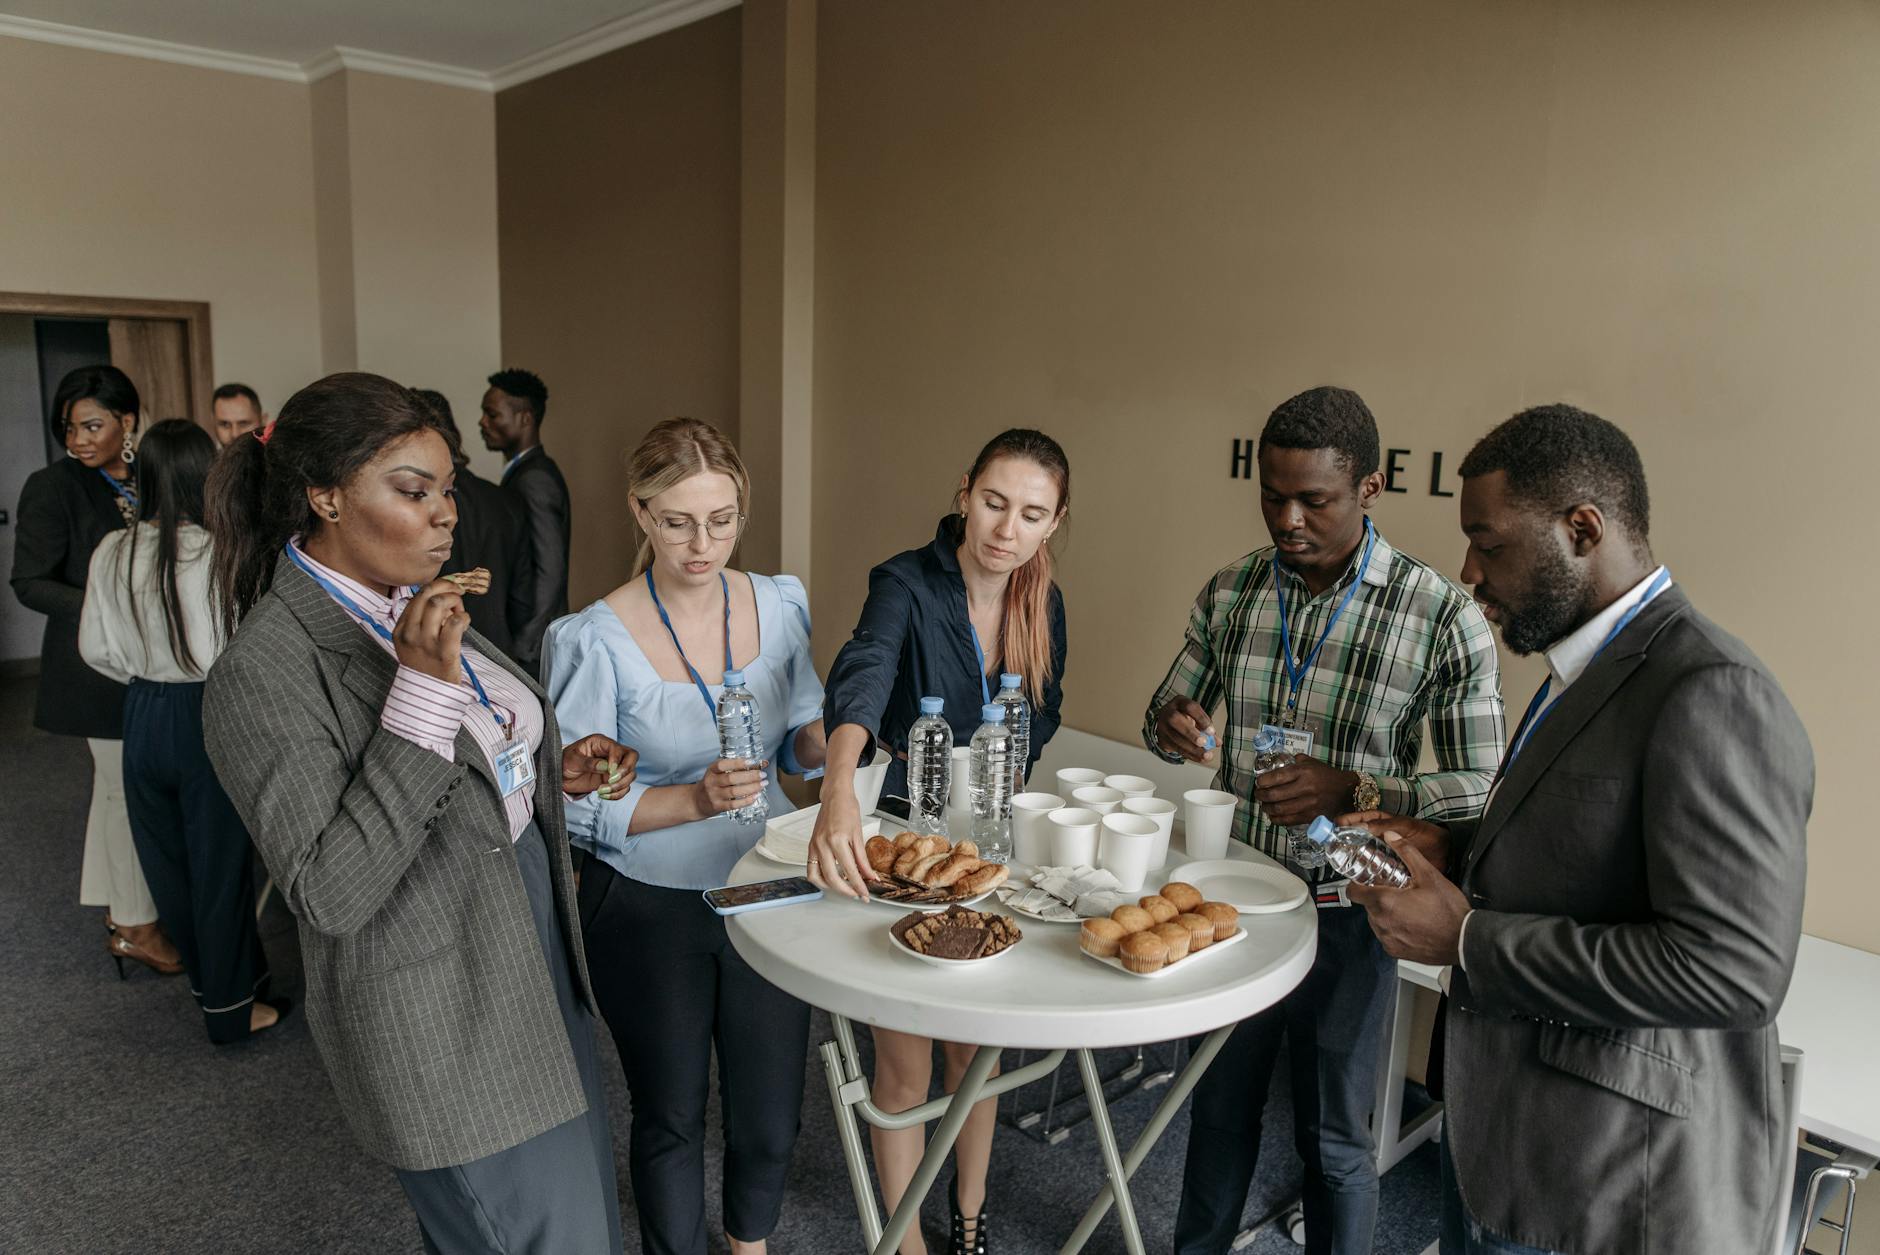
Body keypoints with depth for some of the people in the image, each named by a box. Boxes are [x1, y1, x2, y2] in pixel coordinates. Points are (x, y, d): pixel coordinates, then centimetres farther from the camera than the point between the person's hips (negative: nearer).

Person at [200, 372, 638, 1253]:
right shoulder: (264, 671, -22)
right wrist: (426, 688, -31)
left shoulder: (414, 605, 4)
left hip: (535, 956, 8)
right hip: (442, 1030, -8)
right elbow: (330, 896, -27)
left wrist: (551, 771, -3)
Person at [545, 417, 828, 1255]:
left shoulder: (779, 604, -5)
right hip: (650, 908, -3)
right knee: (670, 1117, 17)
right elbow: (578, 807, -14)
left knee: (771, 1116, 16)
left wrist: (823, 737, -16)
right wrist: (697, 800, -29)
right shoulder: (595, 642, -18)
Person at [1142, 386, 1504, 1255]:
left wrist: (1353, 789, -28)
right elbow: (1166, 711, 10)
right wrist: (1172, 727, -15)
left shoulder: (1441, 617, -15)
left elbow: (1480, 788, -12)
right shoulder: (1230, 591, -3)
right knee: (1220, 1103, 22)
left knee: (1332, 1137, 15)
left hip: (1342, 914, -4)